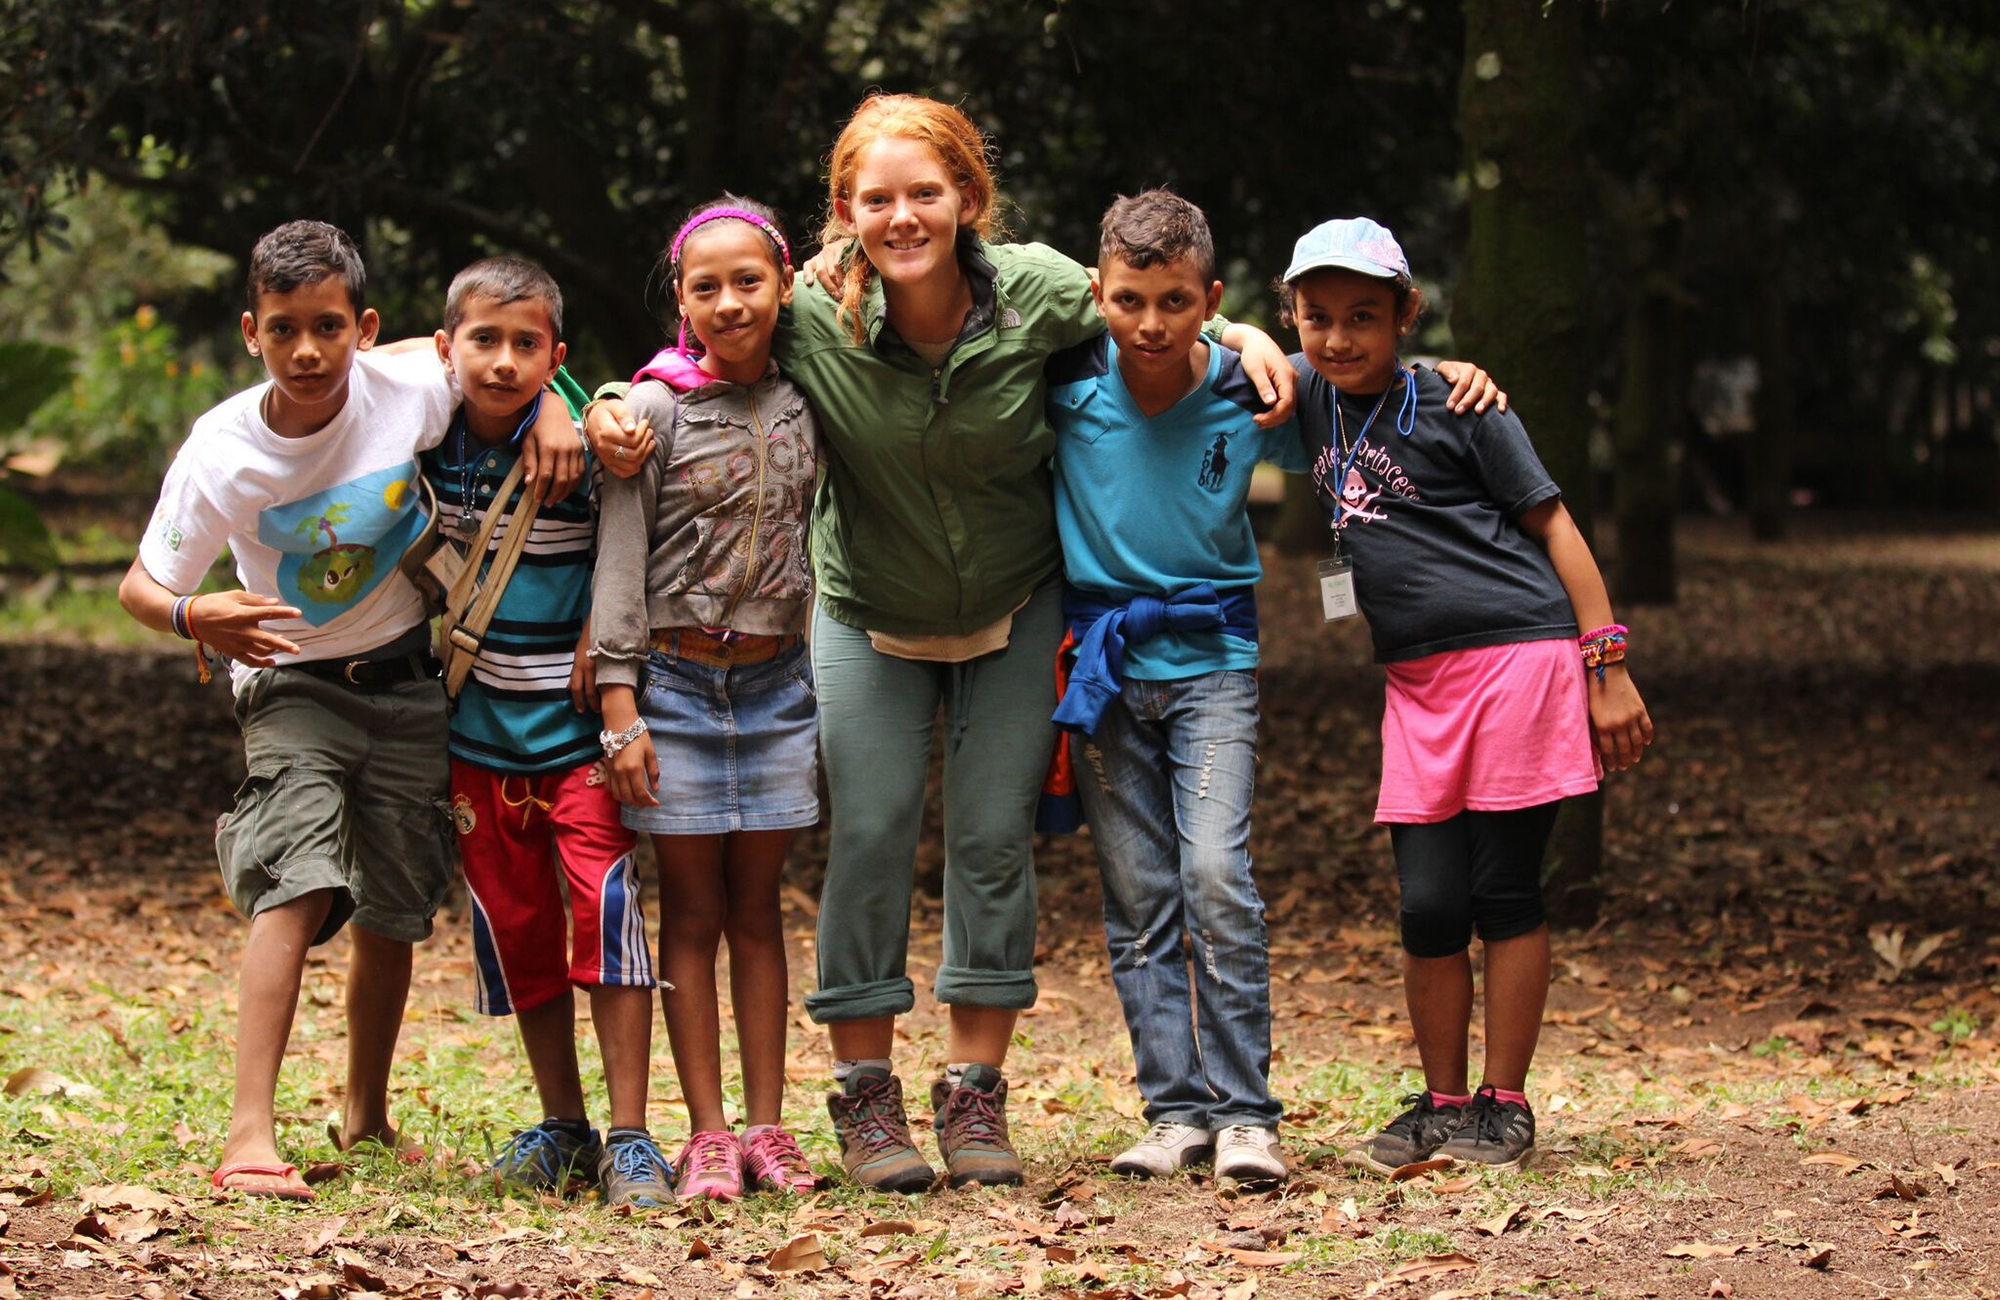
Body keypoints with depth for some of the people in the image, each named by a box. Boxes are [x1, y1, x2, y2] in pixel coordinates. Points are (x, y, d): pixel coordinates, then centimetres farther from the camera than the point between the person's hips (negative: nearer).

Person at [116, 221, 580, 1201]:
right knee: (297, 891, -23)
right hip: (294, 687, -3)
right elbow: (141, 585, -15)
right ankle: (249, 1138, -27)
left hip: (406, 685, 3)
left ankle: (366, 1120, 32)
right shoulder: (222, 454, -20)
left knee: (391, 918, 11)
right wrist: (195, 616, -36)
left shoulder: (409, 392, -16)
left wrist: (550, 411, -14)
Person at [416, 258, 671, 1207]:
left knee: (605, 906, -15)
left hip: (574, 724, -4)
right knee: (516, 924, 10)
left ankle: (629, 1139, -12)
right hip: (479, 726, 4)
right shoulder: (430, 440, -2)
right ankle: (562, 1128, 23)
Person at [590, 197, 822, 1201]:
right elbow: (619, 560, -6)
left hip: (776, 683, 3)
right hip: (675, 682, -3)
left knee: (757, 908, 7)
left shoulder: (805, 403, 5)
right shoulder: (655, 409, -5)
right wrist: (619, 704, -10)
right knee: (692, 910, 2)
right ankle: (707, 1134, 5)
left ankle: (766, 1127, 10)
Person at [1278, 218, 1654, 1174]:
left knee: (1504, 893, -1)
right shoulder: (1312, 396, 10)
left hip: (1521, 656, -5)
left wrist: (1608, 667, -7)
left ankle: (1505, 1107, 7)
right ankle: (1442, 1104, 14)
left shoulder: (1454, 406, -4)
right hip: (1418, 682, 5)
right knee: (1427, 904, 1)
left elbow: (1553, 524, -2)